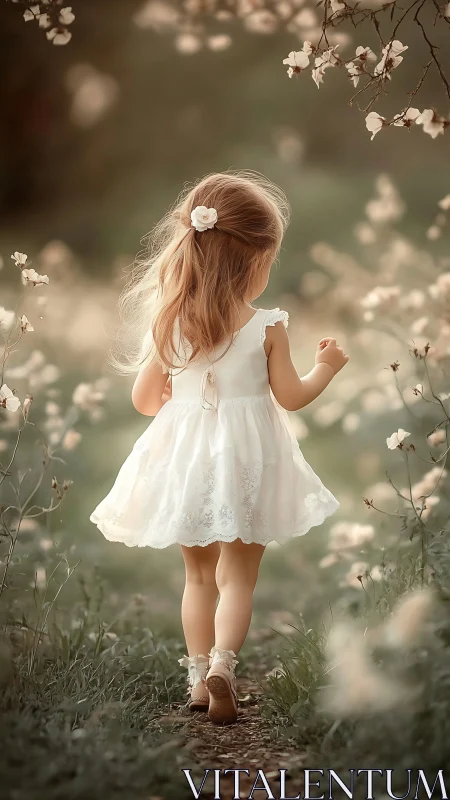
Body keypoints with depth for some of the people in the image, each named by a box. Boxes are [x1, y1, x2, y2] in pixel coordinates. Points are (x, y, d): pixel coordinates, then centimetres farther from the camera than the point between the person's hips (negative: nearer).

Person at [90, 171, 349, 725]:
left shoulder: (169, 324, -8)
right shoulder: (267, 328, -15)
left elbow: (144, 399, -1)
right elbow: (291, 397, -5)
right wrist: (327, 366, 12)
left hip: (185, 458, 3)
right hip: (246, 462, -2)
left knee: (199, 575, 18)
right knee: (238, 576, 8)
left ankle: (198, 676, 19)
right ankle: (221, 664, -12)